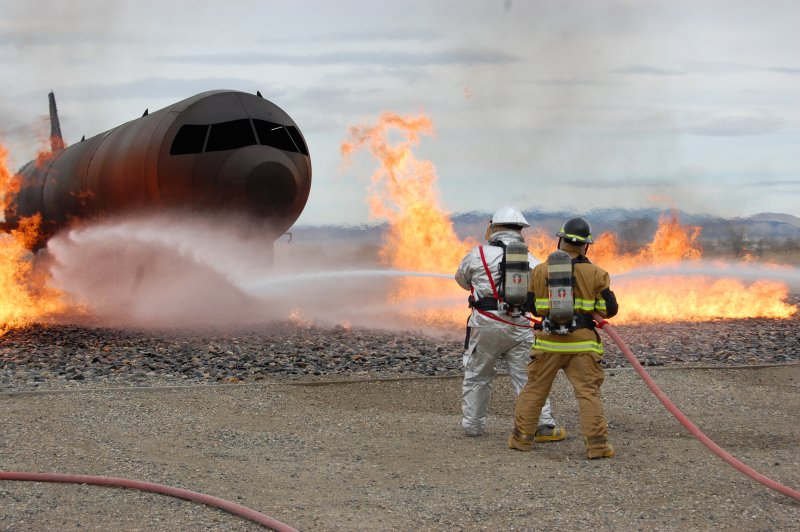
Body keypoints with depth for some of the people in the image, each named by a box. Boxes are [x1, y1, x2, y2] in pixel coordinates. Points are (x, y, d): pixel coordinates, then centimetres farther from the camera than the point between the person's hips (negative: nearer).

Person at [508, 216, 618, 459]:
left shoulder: (539, 271, 3)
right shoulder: (595, 273, -3)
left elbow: (530, 307, 10)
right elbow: (610, 309, 0)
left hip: (548, 341, 2)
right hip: (582, 343, -2)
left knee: (534, 389, 14)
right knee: (589, 392, 0)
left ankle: (521, 438, 19)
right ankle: (597, 444, -7)